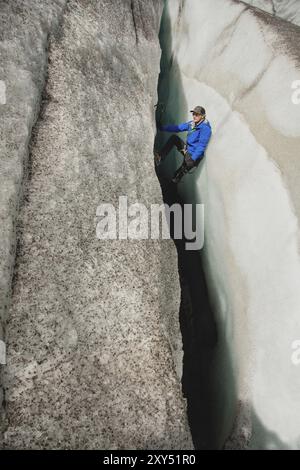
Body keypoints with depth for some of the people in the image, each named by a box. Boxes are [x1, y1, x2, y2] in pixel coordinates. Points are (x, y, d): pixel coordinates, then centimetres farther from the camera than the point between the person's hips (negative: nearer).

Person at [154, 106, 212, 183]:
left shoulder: (205, 128, -21)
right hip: (187, 149, 8)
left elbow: (202, 145, -26)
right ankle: (160, 158, -10)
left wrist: (193, 159, -33)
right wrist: (162, 128, -6)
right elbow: (177, 128, 3)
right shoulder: (191, 123, 2)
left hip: (194, 155, -8)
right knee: (174, 137, -1)